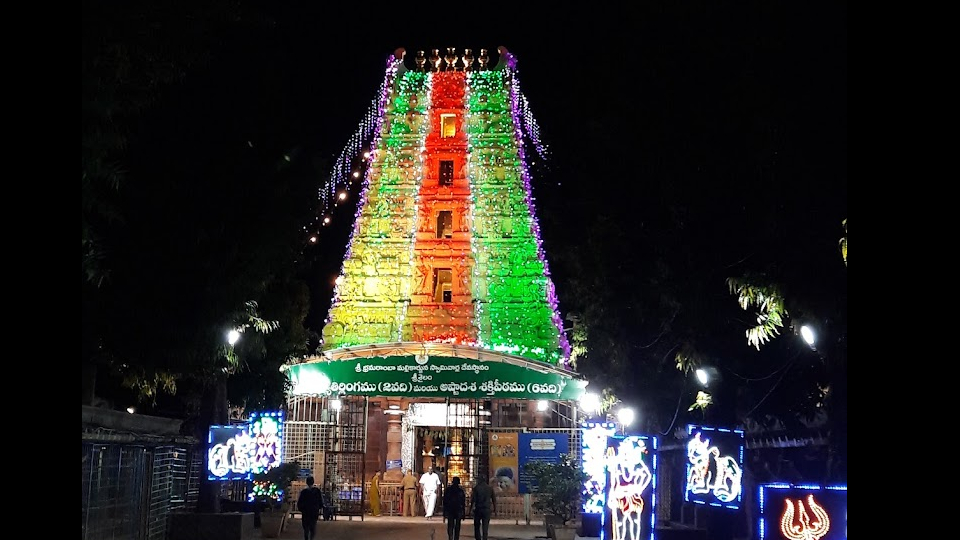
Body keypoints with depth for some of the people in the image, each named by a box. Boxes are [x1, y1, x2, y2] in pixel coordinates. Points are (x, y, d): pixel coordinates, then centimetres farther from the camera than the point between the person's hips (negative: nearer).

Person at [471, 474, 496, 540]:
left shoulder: (476, 488, -2)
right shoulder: (490, 488, 6)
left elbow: (473, 499, -7)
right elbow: (494, 500, 7)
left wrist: (471, 507, -2)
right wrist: (495, 510, 11)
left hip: (478, 509, -2)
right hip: (487, 509, 2)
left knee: (477, 526, 9)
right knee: (485, 526, 6)